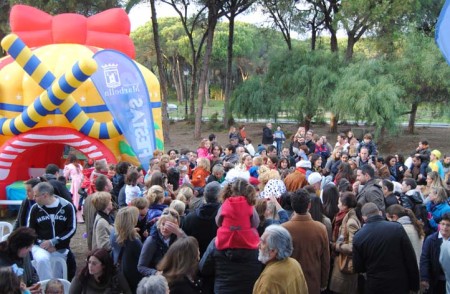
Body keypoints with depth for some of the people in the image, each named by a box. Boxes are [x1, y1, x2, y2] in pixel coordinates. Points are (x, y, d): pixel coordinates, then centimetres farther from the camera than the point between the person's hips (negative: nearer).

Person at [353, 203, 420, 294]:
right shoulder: (397, 228, -9)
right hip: (400, 285, 0)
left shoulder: (358, 237, -9)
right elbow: (411, 259, -6)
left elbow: (358, 268, -2)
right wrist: (414, 285, 3)